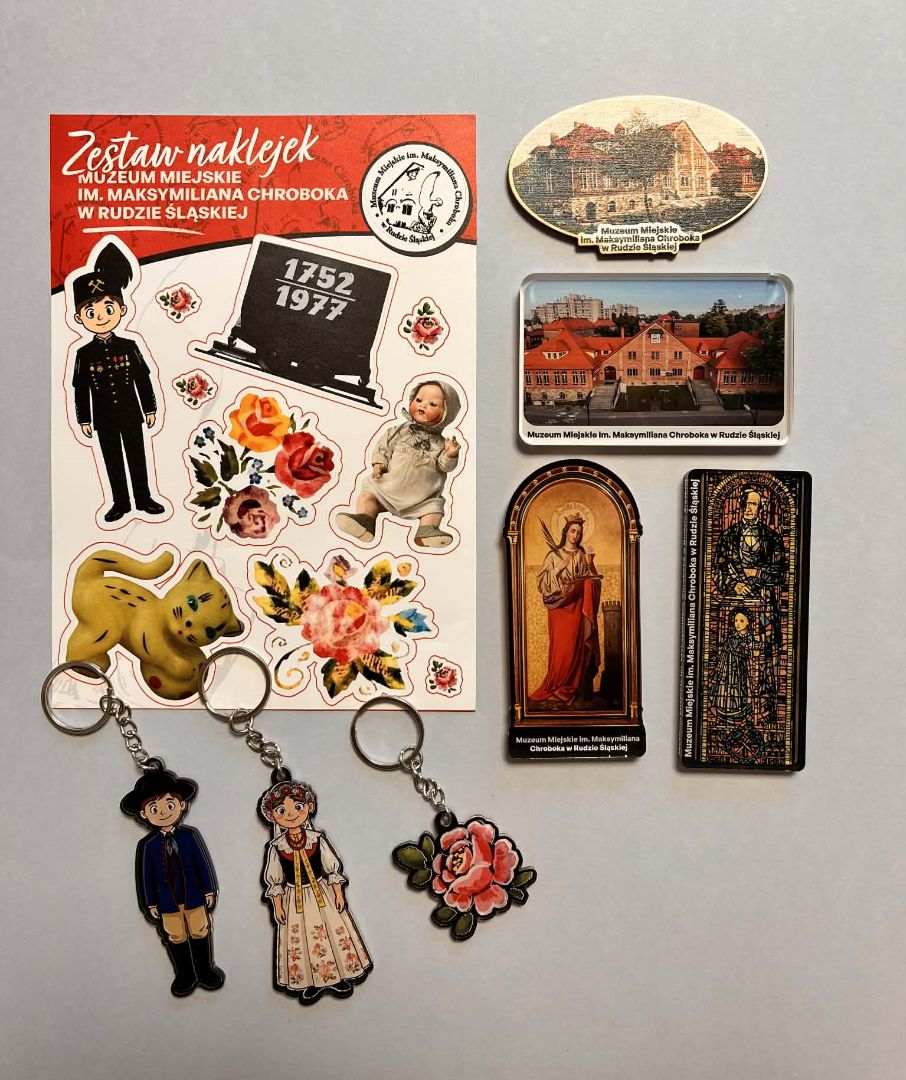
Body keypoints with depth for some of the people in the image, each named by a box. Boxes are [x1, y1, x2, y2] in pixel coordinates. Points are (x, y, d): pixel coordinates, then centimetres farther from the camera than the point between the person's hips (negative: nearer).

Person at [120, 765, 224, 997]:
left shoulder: (190, 836, -11)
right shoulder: (146, 845, -12)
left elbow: (203, 864, -4)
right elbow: (145, 875, -3)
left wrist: (209, 889, 0)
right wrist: (150, 903, 1)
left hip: (194, 896, 0)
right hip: (167, 902, 0)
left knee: (200, 932, 15)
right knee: (175, 937, 15)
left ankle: (205, 970, 35)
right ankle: (185, 974, 35)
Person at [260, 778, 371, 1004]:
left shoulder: (317, 839, -10)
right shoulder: (276, 847, -10)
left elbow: (332, 869, -1)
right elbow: (274, 879, 0)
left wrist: (339, 893, 0)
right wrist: (277, 905, 1)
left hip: (322, 894, 0)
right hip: (294, 900, 0)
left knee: (333, 933, 5)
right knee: (300, 939, 9)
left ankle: (338, 978, 24)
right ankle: (311, 983, 28)